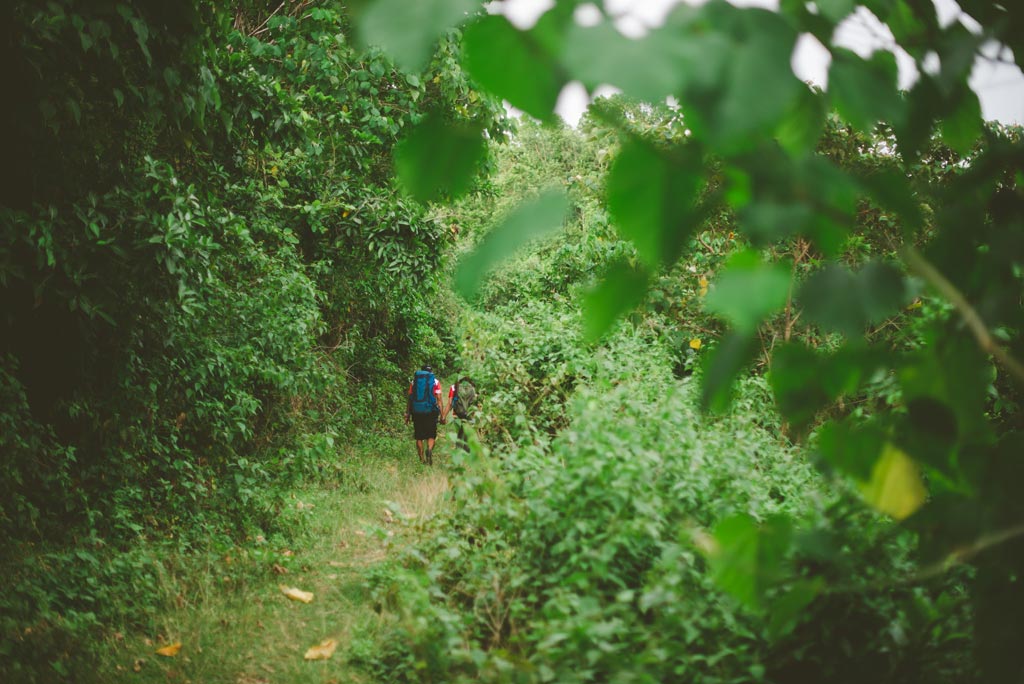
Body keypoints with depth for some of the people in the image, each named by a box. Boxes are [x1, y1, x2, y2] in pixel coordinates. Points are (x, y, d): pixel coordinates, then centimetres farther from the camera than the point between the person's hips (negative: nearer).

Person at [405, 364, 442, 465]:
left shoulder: (414, 381, 10)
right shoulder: (435, 382, 4)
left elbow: (409, 398, 8)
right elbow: (439, 399, -2)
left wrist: (407, 414, 12)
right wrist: (442, 415, -1)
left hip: (416, 412, 2)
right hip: (430, 412, -2)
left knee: (419, 437, 11)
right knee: (431, 435, 7)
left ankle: (422, 459, 12)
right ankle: (429, 449, -22)